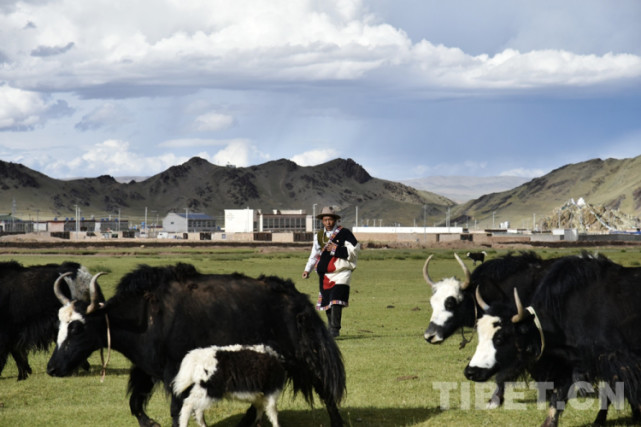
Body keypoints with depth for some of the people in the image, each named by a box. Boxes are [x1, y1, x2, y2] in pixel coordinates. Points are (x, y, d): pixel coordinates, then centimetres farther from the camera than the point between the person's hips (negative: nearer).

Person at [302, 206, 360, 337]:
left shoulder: (344, 233, -3)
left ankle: (335, 329, -15)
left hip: (341, 272, -5)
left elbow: (354, 251, -7)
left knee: (336, 301, -17)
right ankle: (331, 328, 19)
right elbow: (315, 254, 21)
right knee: (327, 301, 7)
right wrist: (307, 269, 12)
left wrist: (336, 249, -15)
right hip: (325, 275, 5)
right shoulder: (319, 235, 13)